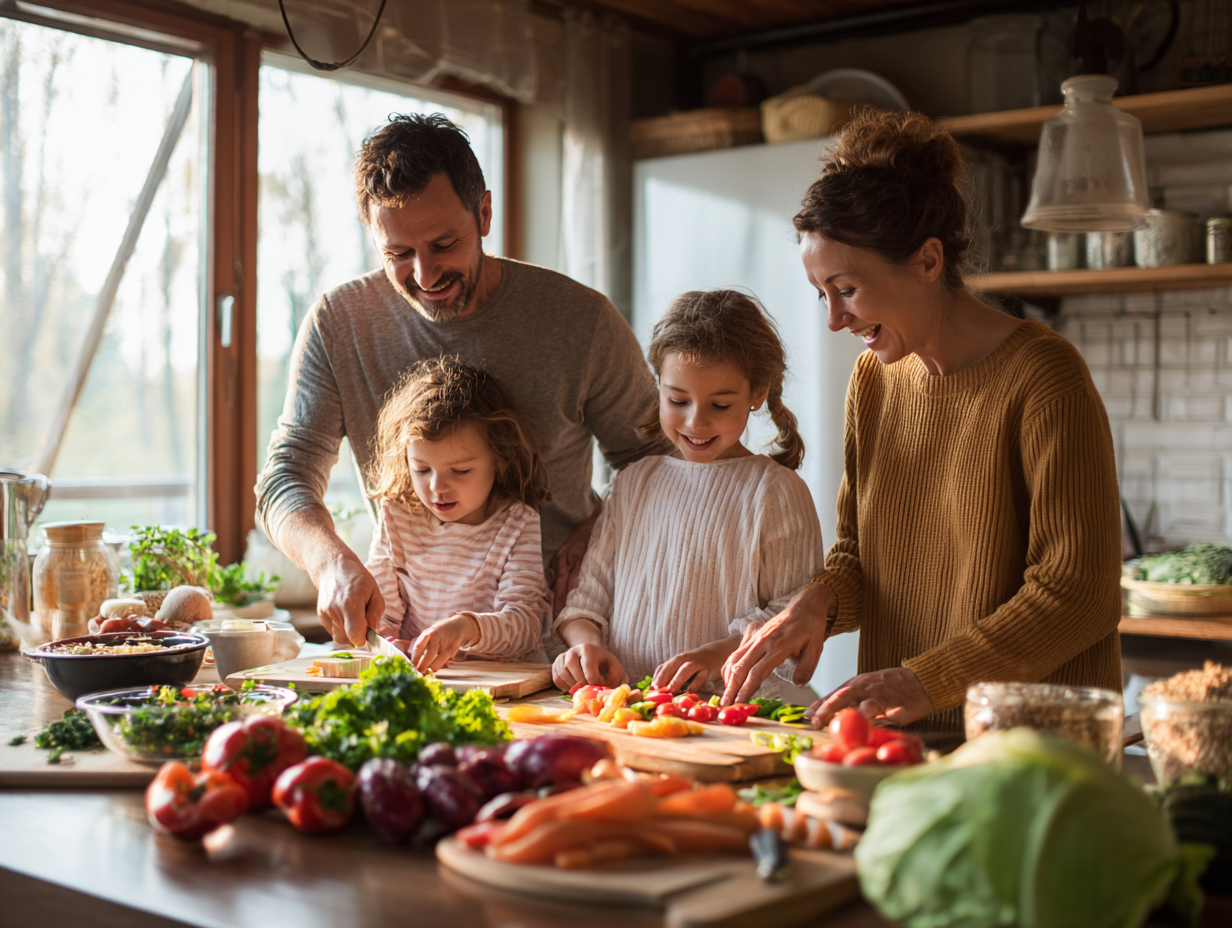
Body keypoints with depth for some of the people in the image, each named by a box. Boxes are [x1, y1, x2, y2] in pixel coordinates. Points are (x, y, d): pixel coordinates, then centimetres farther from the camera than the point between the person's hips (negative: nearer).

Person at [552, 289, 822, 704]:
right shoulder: (634, 482, 17)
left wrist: (719, 654, -17)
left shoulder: (774, 490, 2)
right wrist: (585, 643, -3)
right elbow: (590, 590, 18)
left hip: (728, 701, -3)